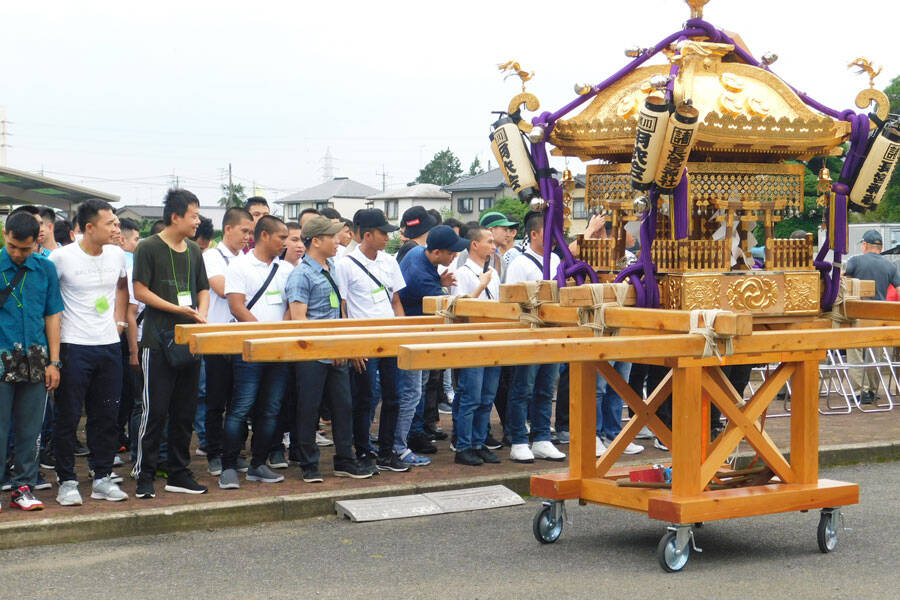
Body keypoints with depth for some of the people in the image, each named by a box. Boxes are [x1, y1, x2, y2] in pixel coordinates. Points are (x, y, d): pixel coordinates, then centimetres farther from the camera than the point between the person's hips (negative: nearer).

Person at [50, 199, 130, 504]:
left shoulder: (117, 255, 5)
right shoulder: (62, 257, -11)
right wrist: (54, 329, -4)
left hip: (109, 345, 5)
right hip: (73, 346, -5)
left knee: (107, 416, 8)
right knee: (67, 417, 0)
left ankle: (103, 478, 18)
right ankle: (67, 482, 9)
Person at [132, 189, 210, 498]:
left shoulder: (194, 250, 14)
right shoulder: (149, 248, -5)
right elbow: (140, 291, -9)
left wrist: (201, 313, 0)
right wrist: (179, 310, -14)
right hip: (158, 341, -6)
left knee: (184, 413, 9)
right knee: (155, 412, -6)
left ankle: (178, 475, 17)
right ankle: (145, 476, 2)